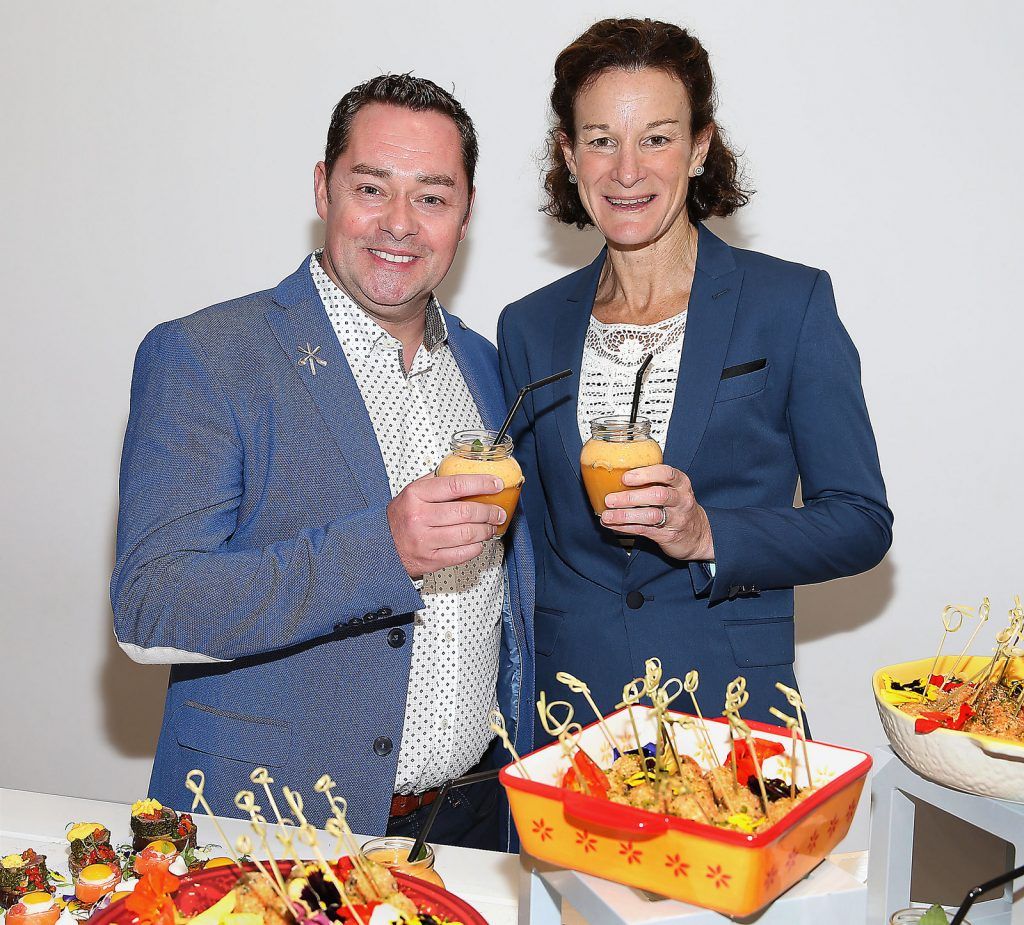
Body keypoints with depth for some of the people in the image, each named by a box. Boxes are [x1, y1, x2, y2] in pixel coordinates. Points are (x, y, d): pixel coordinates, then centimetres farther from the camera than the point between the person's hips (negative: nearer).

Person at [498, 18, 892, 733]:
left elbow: (862, 523, -5)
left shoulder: (793, 304, -4)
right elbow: (528, 543, 10)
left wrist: (708, 537, -20)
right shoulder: (530, 328, 5)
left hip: (733, 706, -2)